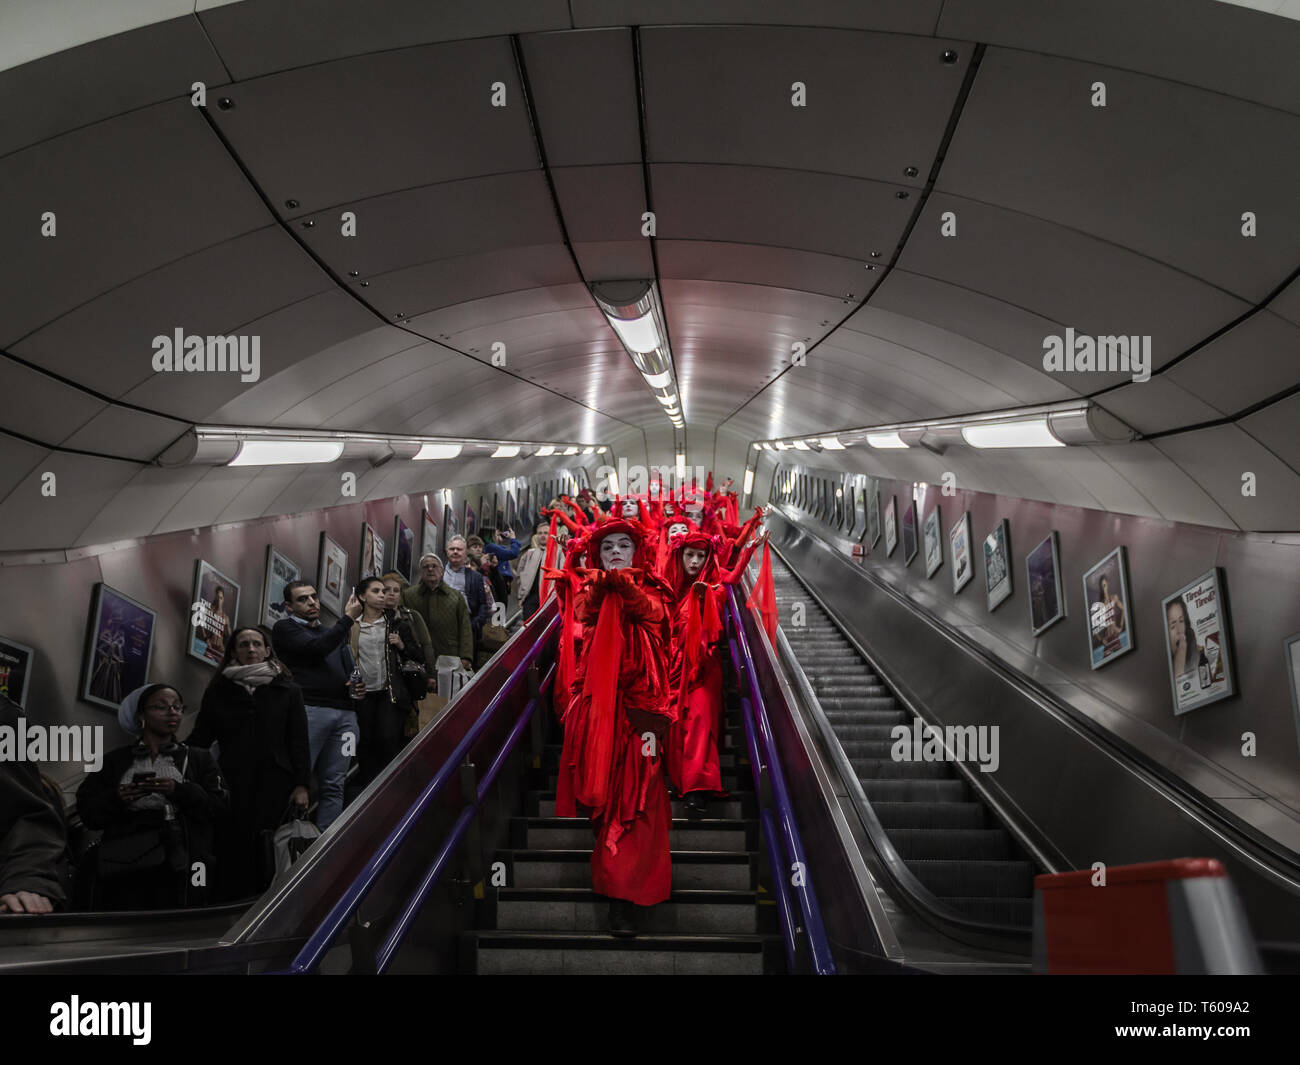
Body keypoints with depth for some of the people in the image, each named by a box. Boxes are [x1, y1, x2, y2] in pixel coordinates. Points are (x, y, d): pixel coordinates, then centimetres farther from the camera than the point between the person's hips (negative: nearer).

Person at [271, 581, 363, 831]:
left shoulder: (331, 632, 28)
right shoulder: (285, 628, 8)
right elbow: (317, 648, -9)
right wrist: (348, 618, -3)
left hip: (344, 713, 6)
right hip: (309, 709, -6)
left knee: (334, 785, 2)